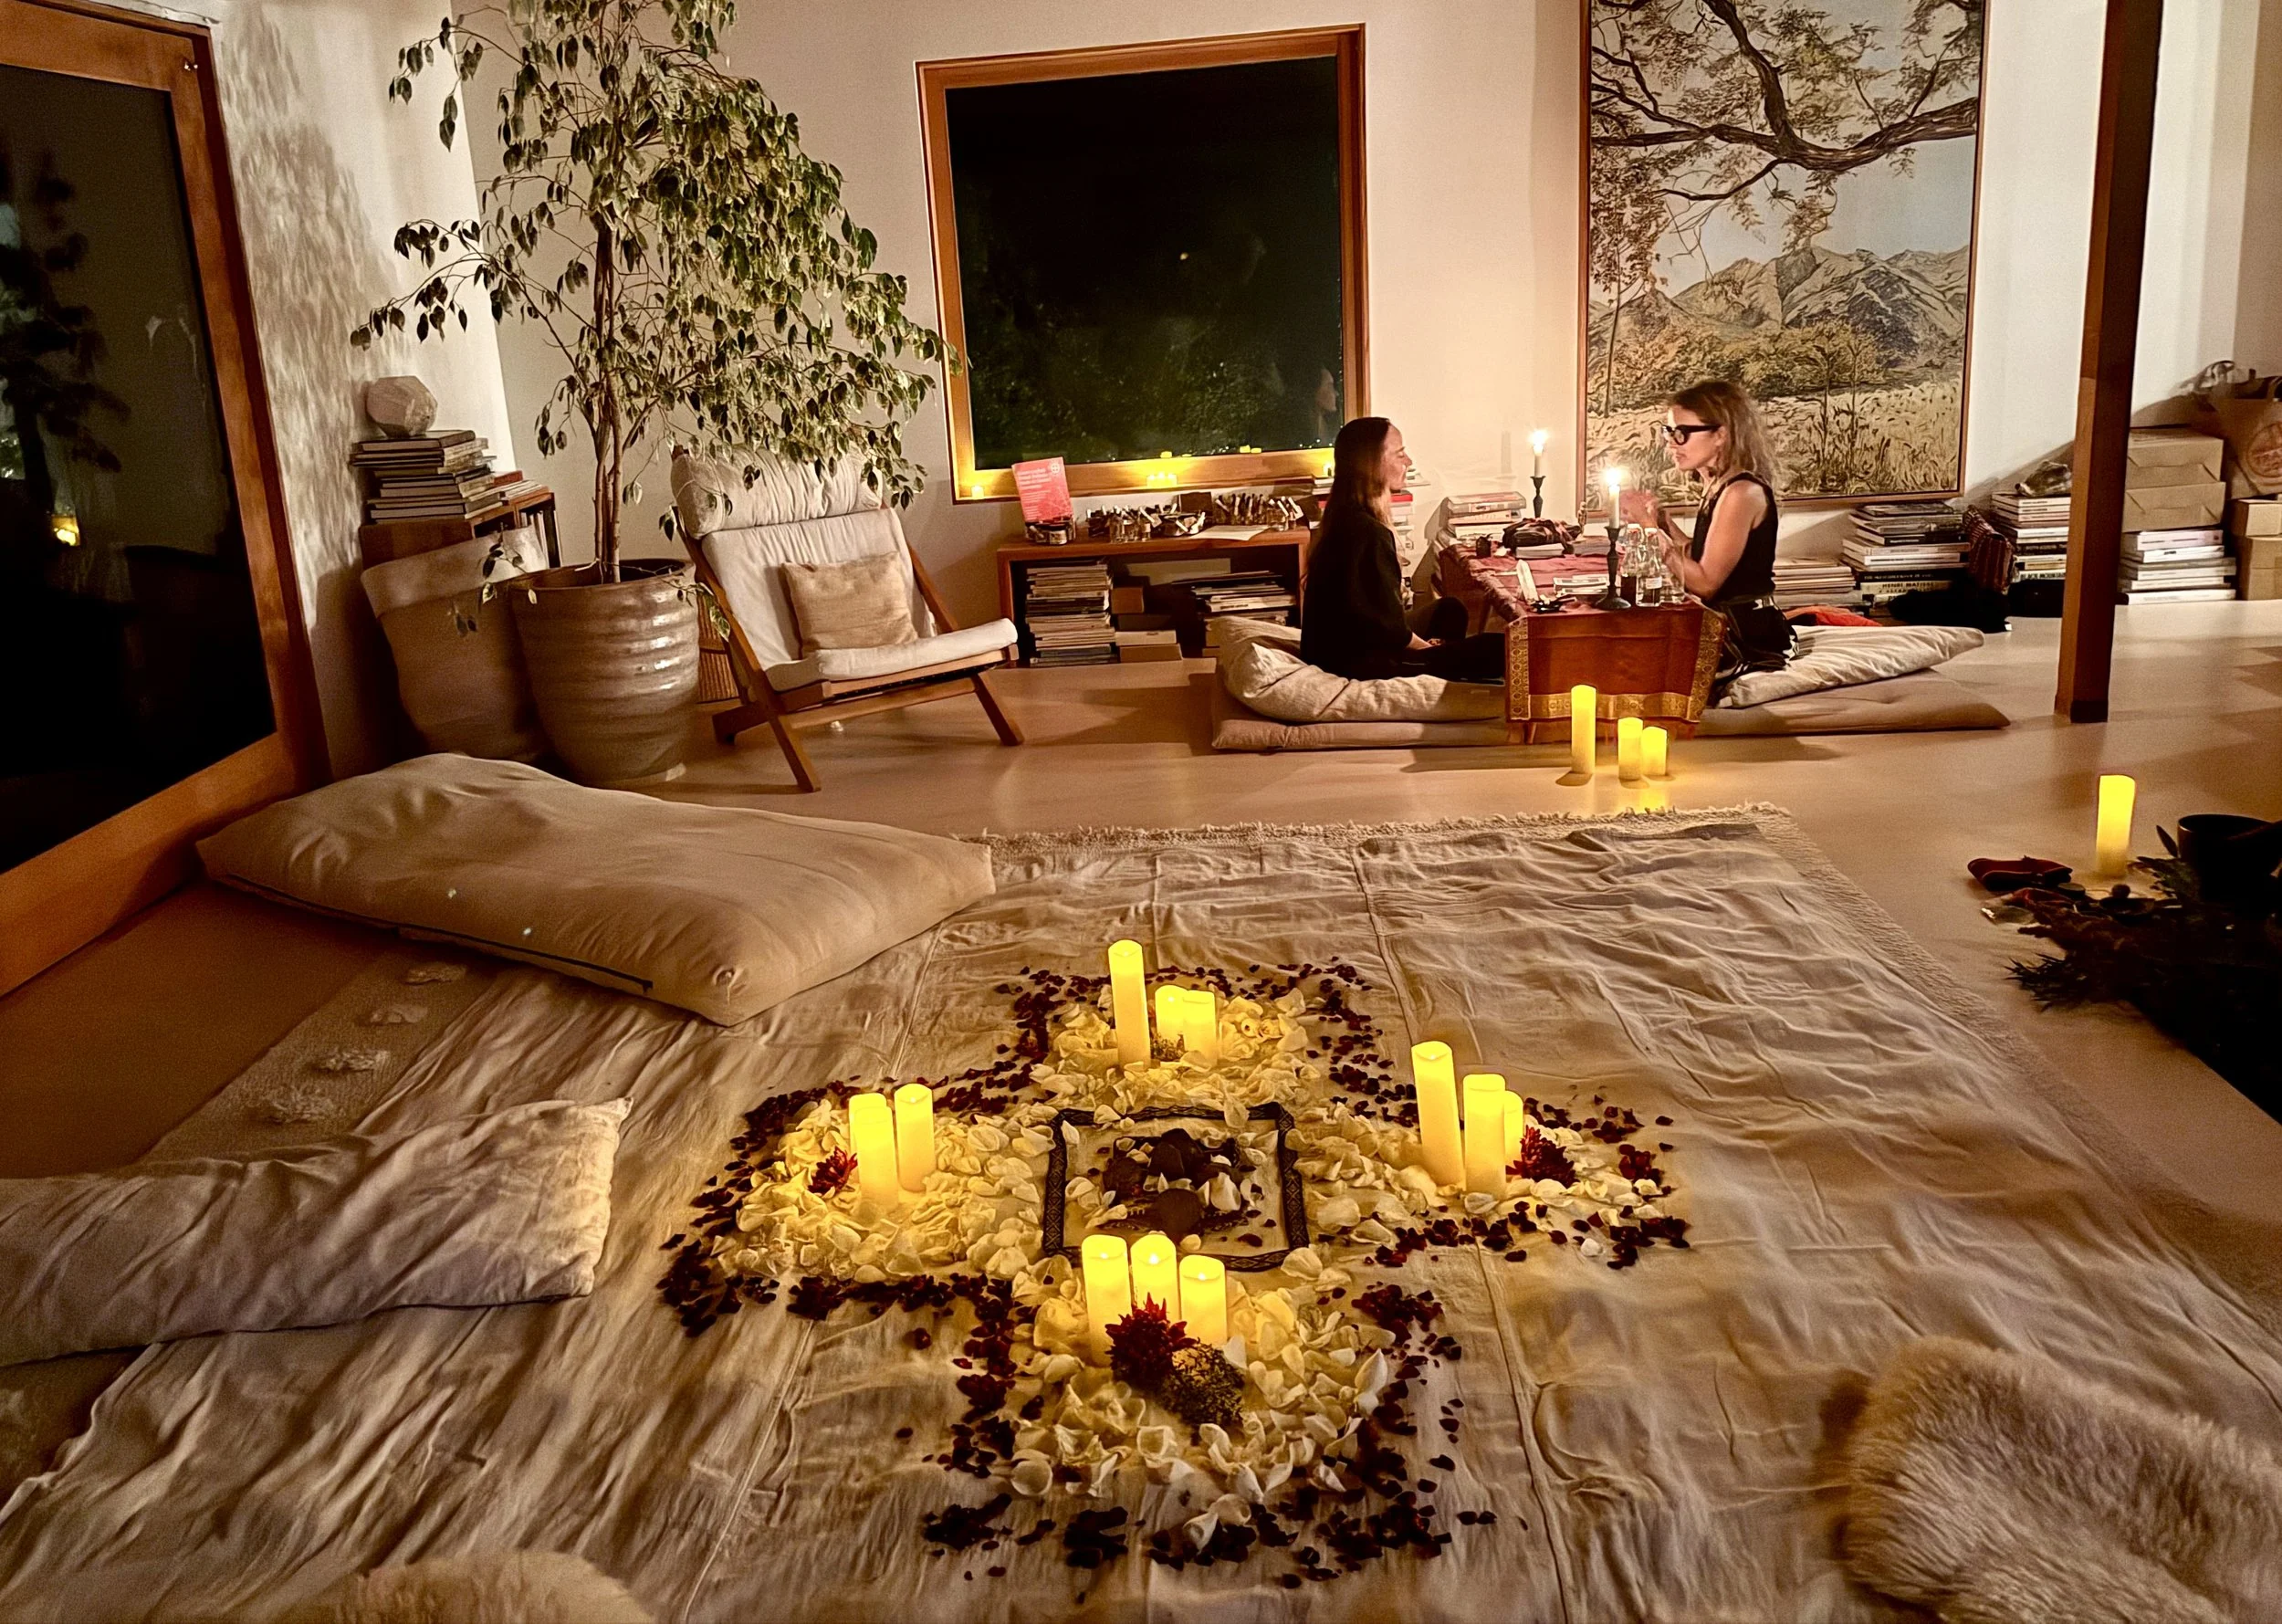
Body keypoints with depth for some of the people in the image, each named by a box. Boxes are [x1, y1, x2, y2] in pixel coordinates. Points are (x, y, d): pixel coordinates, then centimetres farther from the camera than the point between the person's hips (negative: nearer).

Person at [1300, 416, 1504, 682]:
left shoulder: (1344, 517, 7)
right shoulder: (1368, 532, -23)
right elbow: (1388, 626, -19)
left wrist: (1421, 645, 10)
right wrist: (1427, 648, -1)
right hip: (1362, 663, -10)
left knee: (1450, 609, 28)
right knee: (1497, 648, -9)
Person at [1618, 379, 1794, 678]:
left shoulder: (1742, 492, -17)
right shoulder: (1719, 487, 10)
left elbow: (1705, 583, -19)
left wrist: (1652, 529, -16)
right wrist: (1662, 520, 3)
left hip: (1748, 639, -9)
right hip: (1724, 627, 9)